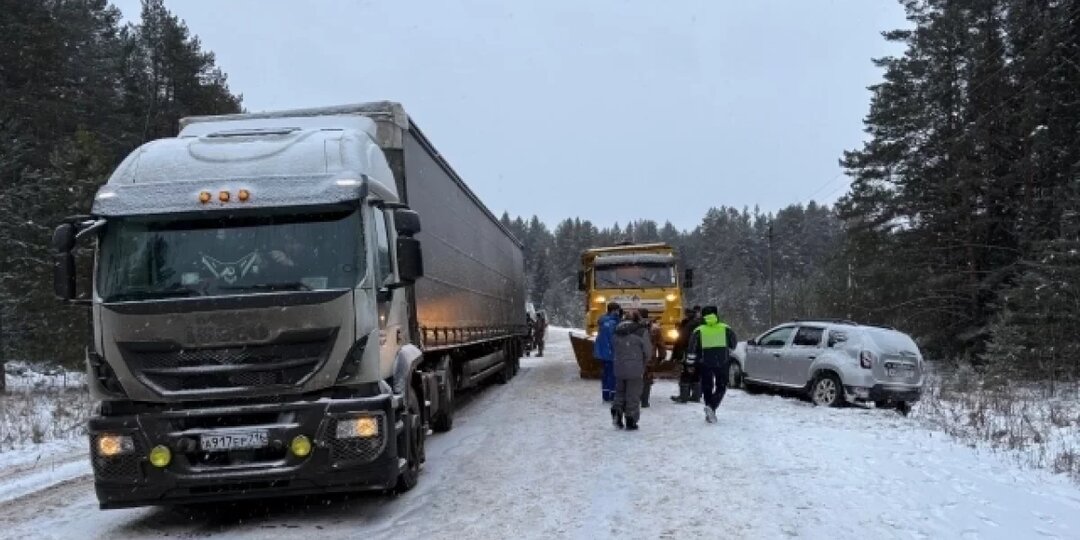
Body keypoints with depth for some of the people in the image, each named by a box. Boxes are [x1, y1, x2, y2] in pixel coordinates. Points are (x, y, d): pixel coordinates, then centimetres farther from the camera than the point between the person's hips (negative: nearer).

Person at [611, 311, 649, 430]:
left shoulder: (618, 331, 5)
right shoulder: (641, 331, -10)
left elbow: (615, 348, 8)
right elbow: (647, 351, -6)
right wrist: (643, 362, 12)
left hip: (619, 367, 4)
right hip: (635, 369, -4)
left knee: (620, 392, 20)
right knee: (633, 395, 4)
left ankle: (617, 409, -4)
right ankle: (631, 421, 7)